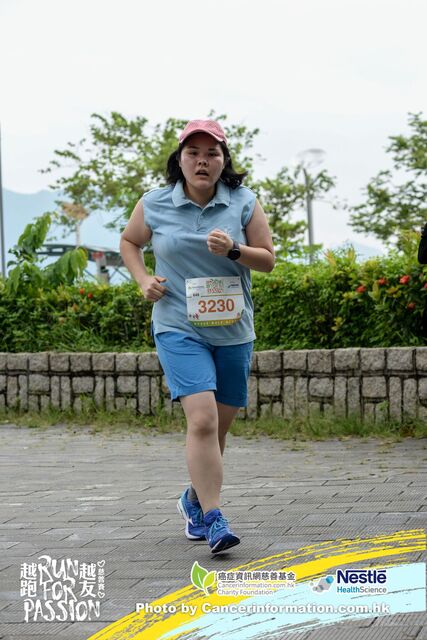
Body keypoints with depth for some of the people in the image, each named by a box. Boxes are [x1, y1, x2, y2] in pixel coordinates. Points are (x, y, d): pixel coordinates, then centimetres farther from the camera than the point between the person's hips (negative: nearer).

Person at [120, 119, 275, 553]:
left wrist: (234, 250, -16)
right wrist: (144, 280, 1)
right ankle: (213, 519, -16)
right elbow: (129, 242, 18)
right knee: (202, 419, -19)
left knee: (217, 425, 12)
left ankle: (195, 500, 36)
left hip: (233, 331, 3)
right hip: (179, 329, -2)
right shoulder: (154, 205, -1)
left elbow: (268, 259, 3)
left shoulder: (244, 203, 1)